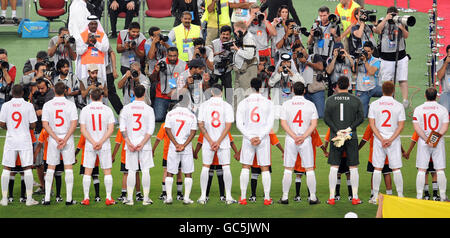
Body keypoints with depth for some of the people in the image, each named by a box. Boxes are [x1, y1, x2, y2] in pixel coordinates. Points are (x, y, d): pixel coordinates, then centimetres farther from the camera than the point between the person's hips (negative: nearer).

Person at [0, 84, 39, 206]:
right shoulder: (28, 105, -5)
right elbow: (33, 125, -4)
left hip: (10, 140, 1)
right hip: (25, 140, -1)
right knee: (27, 168, 2)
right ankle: (29, 198, 0)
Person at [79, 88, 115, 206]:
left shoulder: (85, 110, -2)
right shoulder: (107, 109, -2)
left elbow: (83, 129, -6)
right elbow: (111, 129, -7)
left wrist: (93, 142, -9)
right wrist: (101, 142, -10)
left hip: (89, 145, 0)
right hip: (105, 146, 0)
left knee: (87, 172, 5)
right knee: (107, 171, 7)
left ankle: (86, 198, 3)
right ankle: (109, 198, 4)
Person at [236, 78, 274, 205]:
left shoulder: (243, 103, -1)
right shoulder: (268, 103, 0)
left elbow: (239, 124, -5)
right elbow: (270, 124, -5)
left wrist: (250, 137, -6)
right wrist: (260, 137, -8)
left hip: (248, 138, 0)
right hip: (263, 138, 0)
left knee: (245, 167, 7)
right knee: (265, 168, 5)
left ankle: (243, 197, 6)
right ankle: (267, 198, 4)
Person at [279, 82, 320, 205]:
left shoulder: (286, 104, 0)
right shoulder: (310, 105, 1)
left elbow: (283, 123, -6)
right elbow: (314, 124, -5)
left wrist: (294, 136, -9)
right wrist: (303, 137, -10)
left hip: (290, 140, 0)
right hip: (306, 141, 0)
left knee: (288, 169, 5)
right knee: (309, 169, 4)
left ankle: (285, 197, 6)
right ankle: (313, 197, 4)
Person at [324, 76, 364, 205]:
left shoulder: (330, 100, 2)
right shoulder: (356, 100, 2)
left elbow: (326, 118, -4)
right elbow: (361, 118, -4)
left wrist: (337, 131, -7)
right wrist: (349, 129, -8)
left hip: (335, 136, 0)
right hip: (352, 138, 0)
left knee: (334, 167, 4)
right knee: (353, 167, 5)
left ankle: (332, 197, 2)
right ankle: (355, 197, 3)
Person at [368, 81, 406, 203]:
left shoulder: (374, 104, -1)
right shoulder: (398, 106, -2)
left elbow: (372, 124, -4)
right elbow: (401, 126, -5)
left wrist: (381, 139, -7)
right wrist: (391, 139, -8)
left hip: (378, 140, 1)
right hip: (394, 140, -1)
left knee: (377, 169, 4)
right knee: (396, 169, 4)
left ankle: (375, 197, 5)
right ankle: (400, 196, 6)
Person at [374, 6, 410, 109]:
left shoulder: (401, 23, 5)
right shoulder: (382, 23, 3)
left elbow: (406, 36, -7)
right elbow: (377, 31, -16)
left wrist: (402, 28, -27)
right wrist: (385, 19, -18)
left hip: (401, 57, 0)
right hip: (386, 58, 0)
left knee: (403, 79, -7)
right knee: (387, 81, 6)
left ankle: (405, 100, -11)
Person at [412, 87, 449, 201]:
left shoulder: (418, 109, 0)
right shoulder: (442, 109, 0)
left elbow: (416, 127, -8)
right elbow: (445, 127, -9)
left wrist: (426, 139, -12)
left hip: (423, 141, 0)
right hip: (439, 142, 0)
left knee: (421, 170, 3)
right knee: (440, 170, 3)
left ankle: (419, 196, 1)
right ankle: (443, 196, 3)